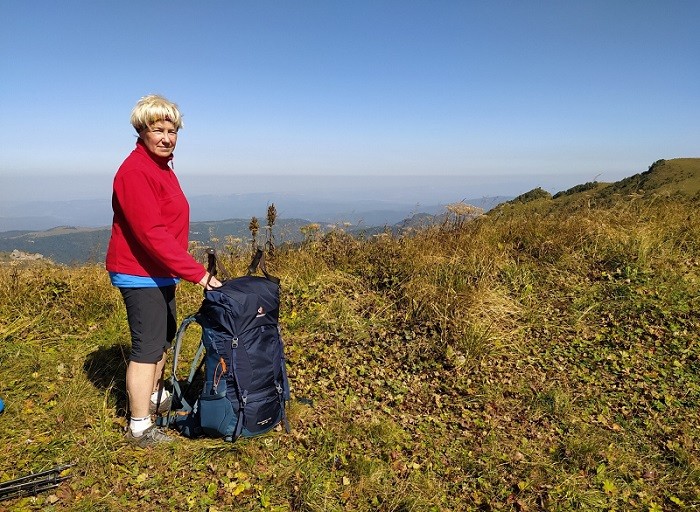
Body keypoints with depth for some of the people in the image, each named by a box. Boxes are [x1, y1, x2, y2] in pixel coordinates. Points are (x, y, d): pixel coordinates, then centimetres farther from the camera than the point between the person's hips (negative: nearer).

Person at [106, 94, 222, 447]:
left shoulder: (162, 166, 10)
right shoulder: (135, 172, -20)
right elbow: (152, 233, -28)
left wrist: (190, 269, 13)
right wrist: (197, 273, -29)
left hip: (161, 272, 10)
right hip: (140, 274, -10)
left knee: (164, 338, 22)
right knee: (147, 348, -1)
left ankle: (156, 397, 43)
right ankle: (140, 428, 13)